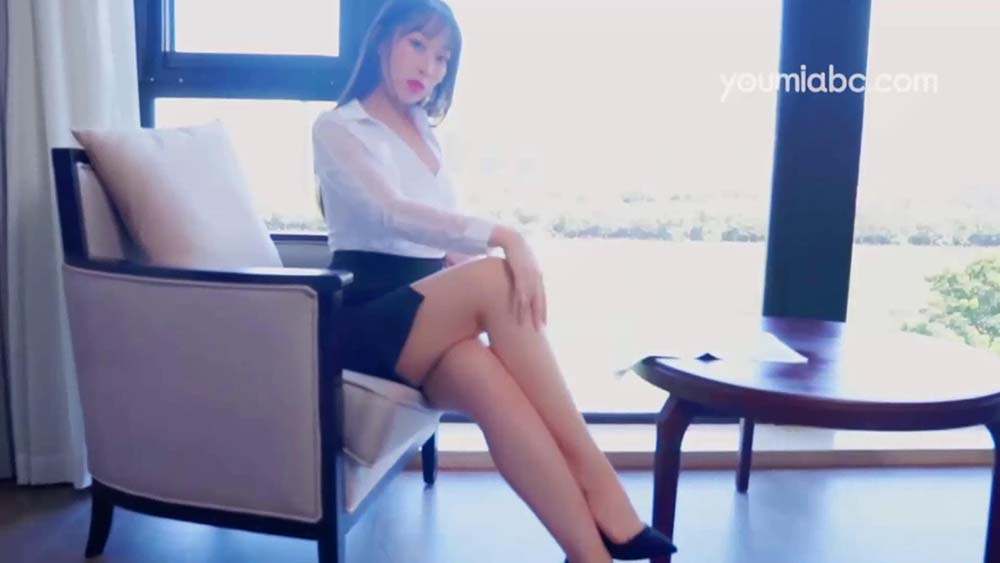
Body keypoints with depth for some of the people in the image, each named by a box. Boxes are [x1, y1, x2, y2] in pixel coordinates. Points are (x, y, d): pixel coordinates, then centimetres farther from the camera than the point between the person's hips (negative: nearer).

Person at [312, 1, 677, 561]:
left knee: (487, 380, -32)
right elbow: (392, 214, -19)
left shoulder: (427, 134, 23)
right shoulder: (337, 128, 2)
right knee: (495, 278, -33)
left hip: (432, 313, 5)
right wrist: (502, 237, -34)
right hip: (366, 318, -5)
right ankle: (597, 484, -32)